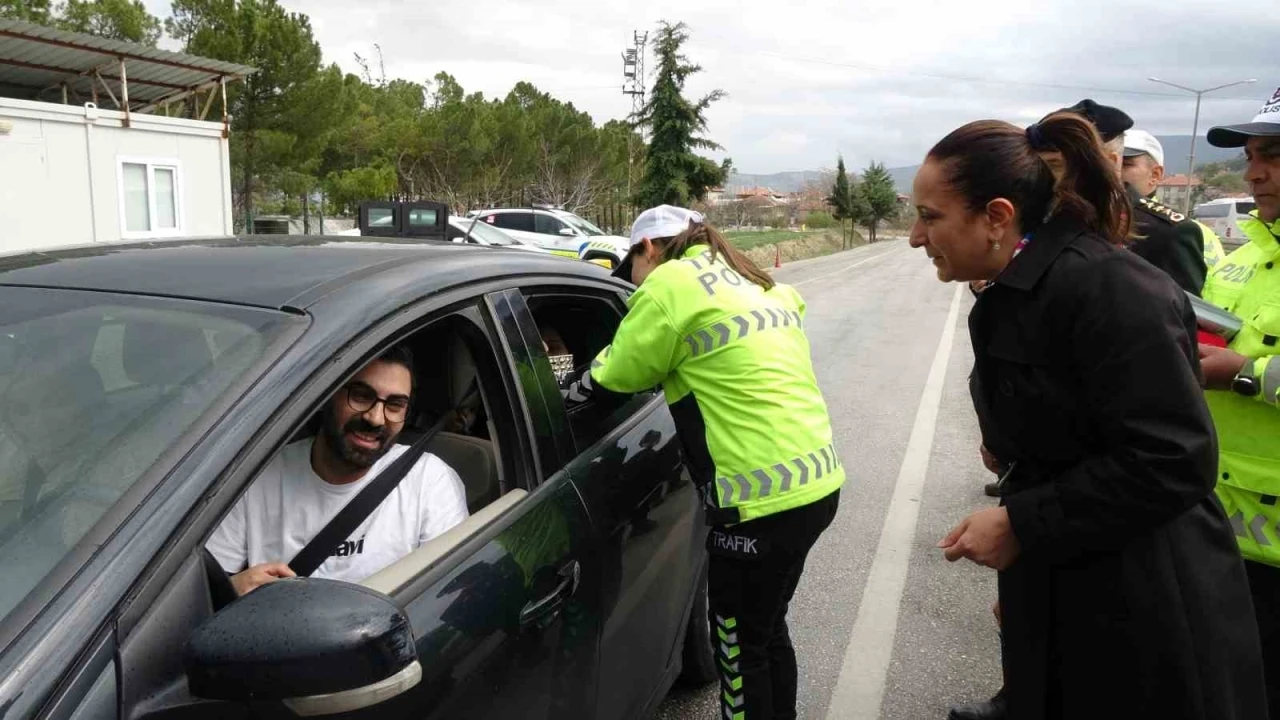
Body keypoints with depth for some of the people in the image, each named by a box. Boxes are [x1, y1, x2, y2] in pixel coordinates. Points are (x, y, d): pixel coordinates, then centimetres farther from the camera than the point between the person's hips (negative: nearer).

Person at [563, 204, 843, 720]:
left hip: (765, 498, -9)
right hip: (815, 481, 9)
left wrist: (568, 394, 17)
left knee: (741, 647, 9)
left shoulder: (672, 283, -8)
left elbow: (618, 374, 0)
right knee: (766, 631, 24)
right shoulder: (750, 284, 16)